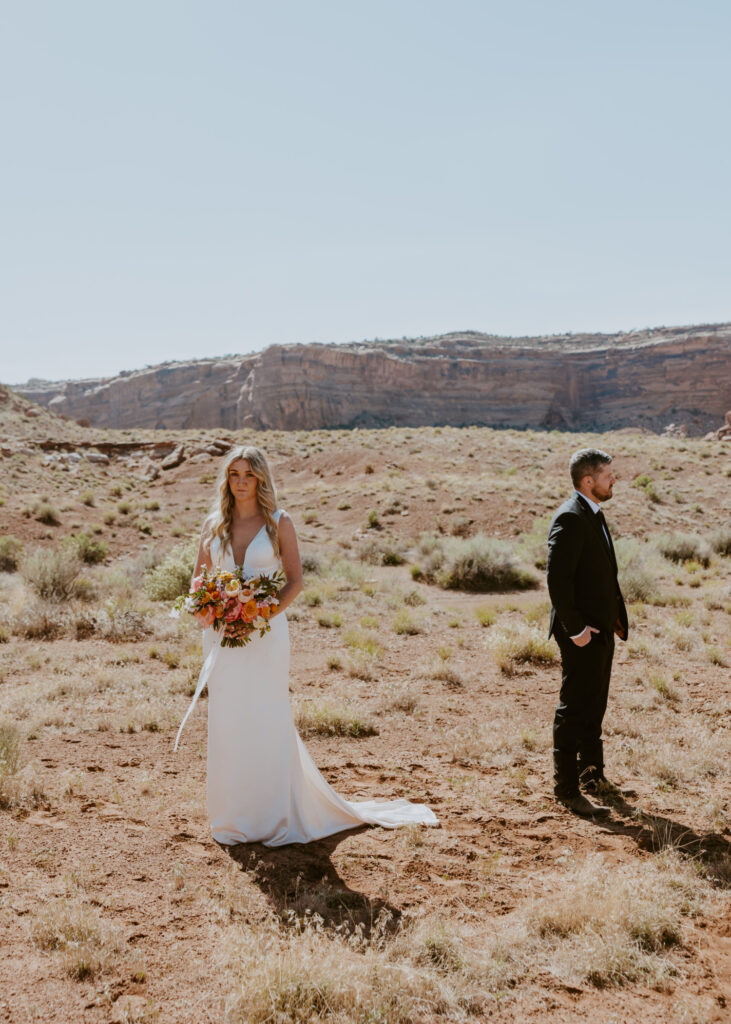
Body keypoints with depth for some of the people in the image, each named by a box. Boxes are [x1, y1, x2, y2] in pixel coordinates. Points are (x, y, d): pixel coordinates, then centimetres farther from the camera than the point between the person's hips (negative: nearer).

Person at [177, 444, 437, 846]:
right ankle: (232, 817, 21)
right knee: (226, 723, 7)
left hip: (265, 634, -3)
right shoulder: (213, 524, 7)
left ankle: (275, 819, 14)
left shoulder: (279, 523, -1)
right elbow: (199, 577, 12)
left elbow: (295, 580, -2)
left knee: (267, 721, 1)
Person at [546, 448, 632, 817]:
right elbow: (557, 577, -24)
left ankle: (592, 776, 33)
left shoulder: (593, 515, 14)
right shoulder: (570, 518, -18)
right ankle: (566, 789, 5)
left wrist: (616, 615, 13)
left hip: (601, 628, 10)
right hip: (583, 633, -10)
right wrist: (574, 628, -23)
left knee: (594, 705, 20)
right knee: (574, 710, -3)